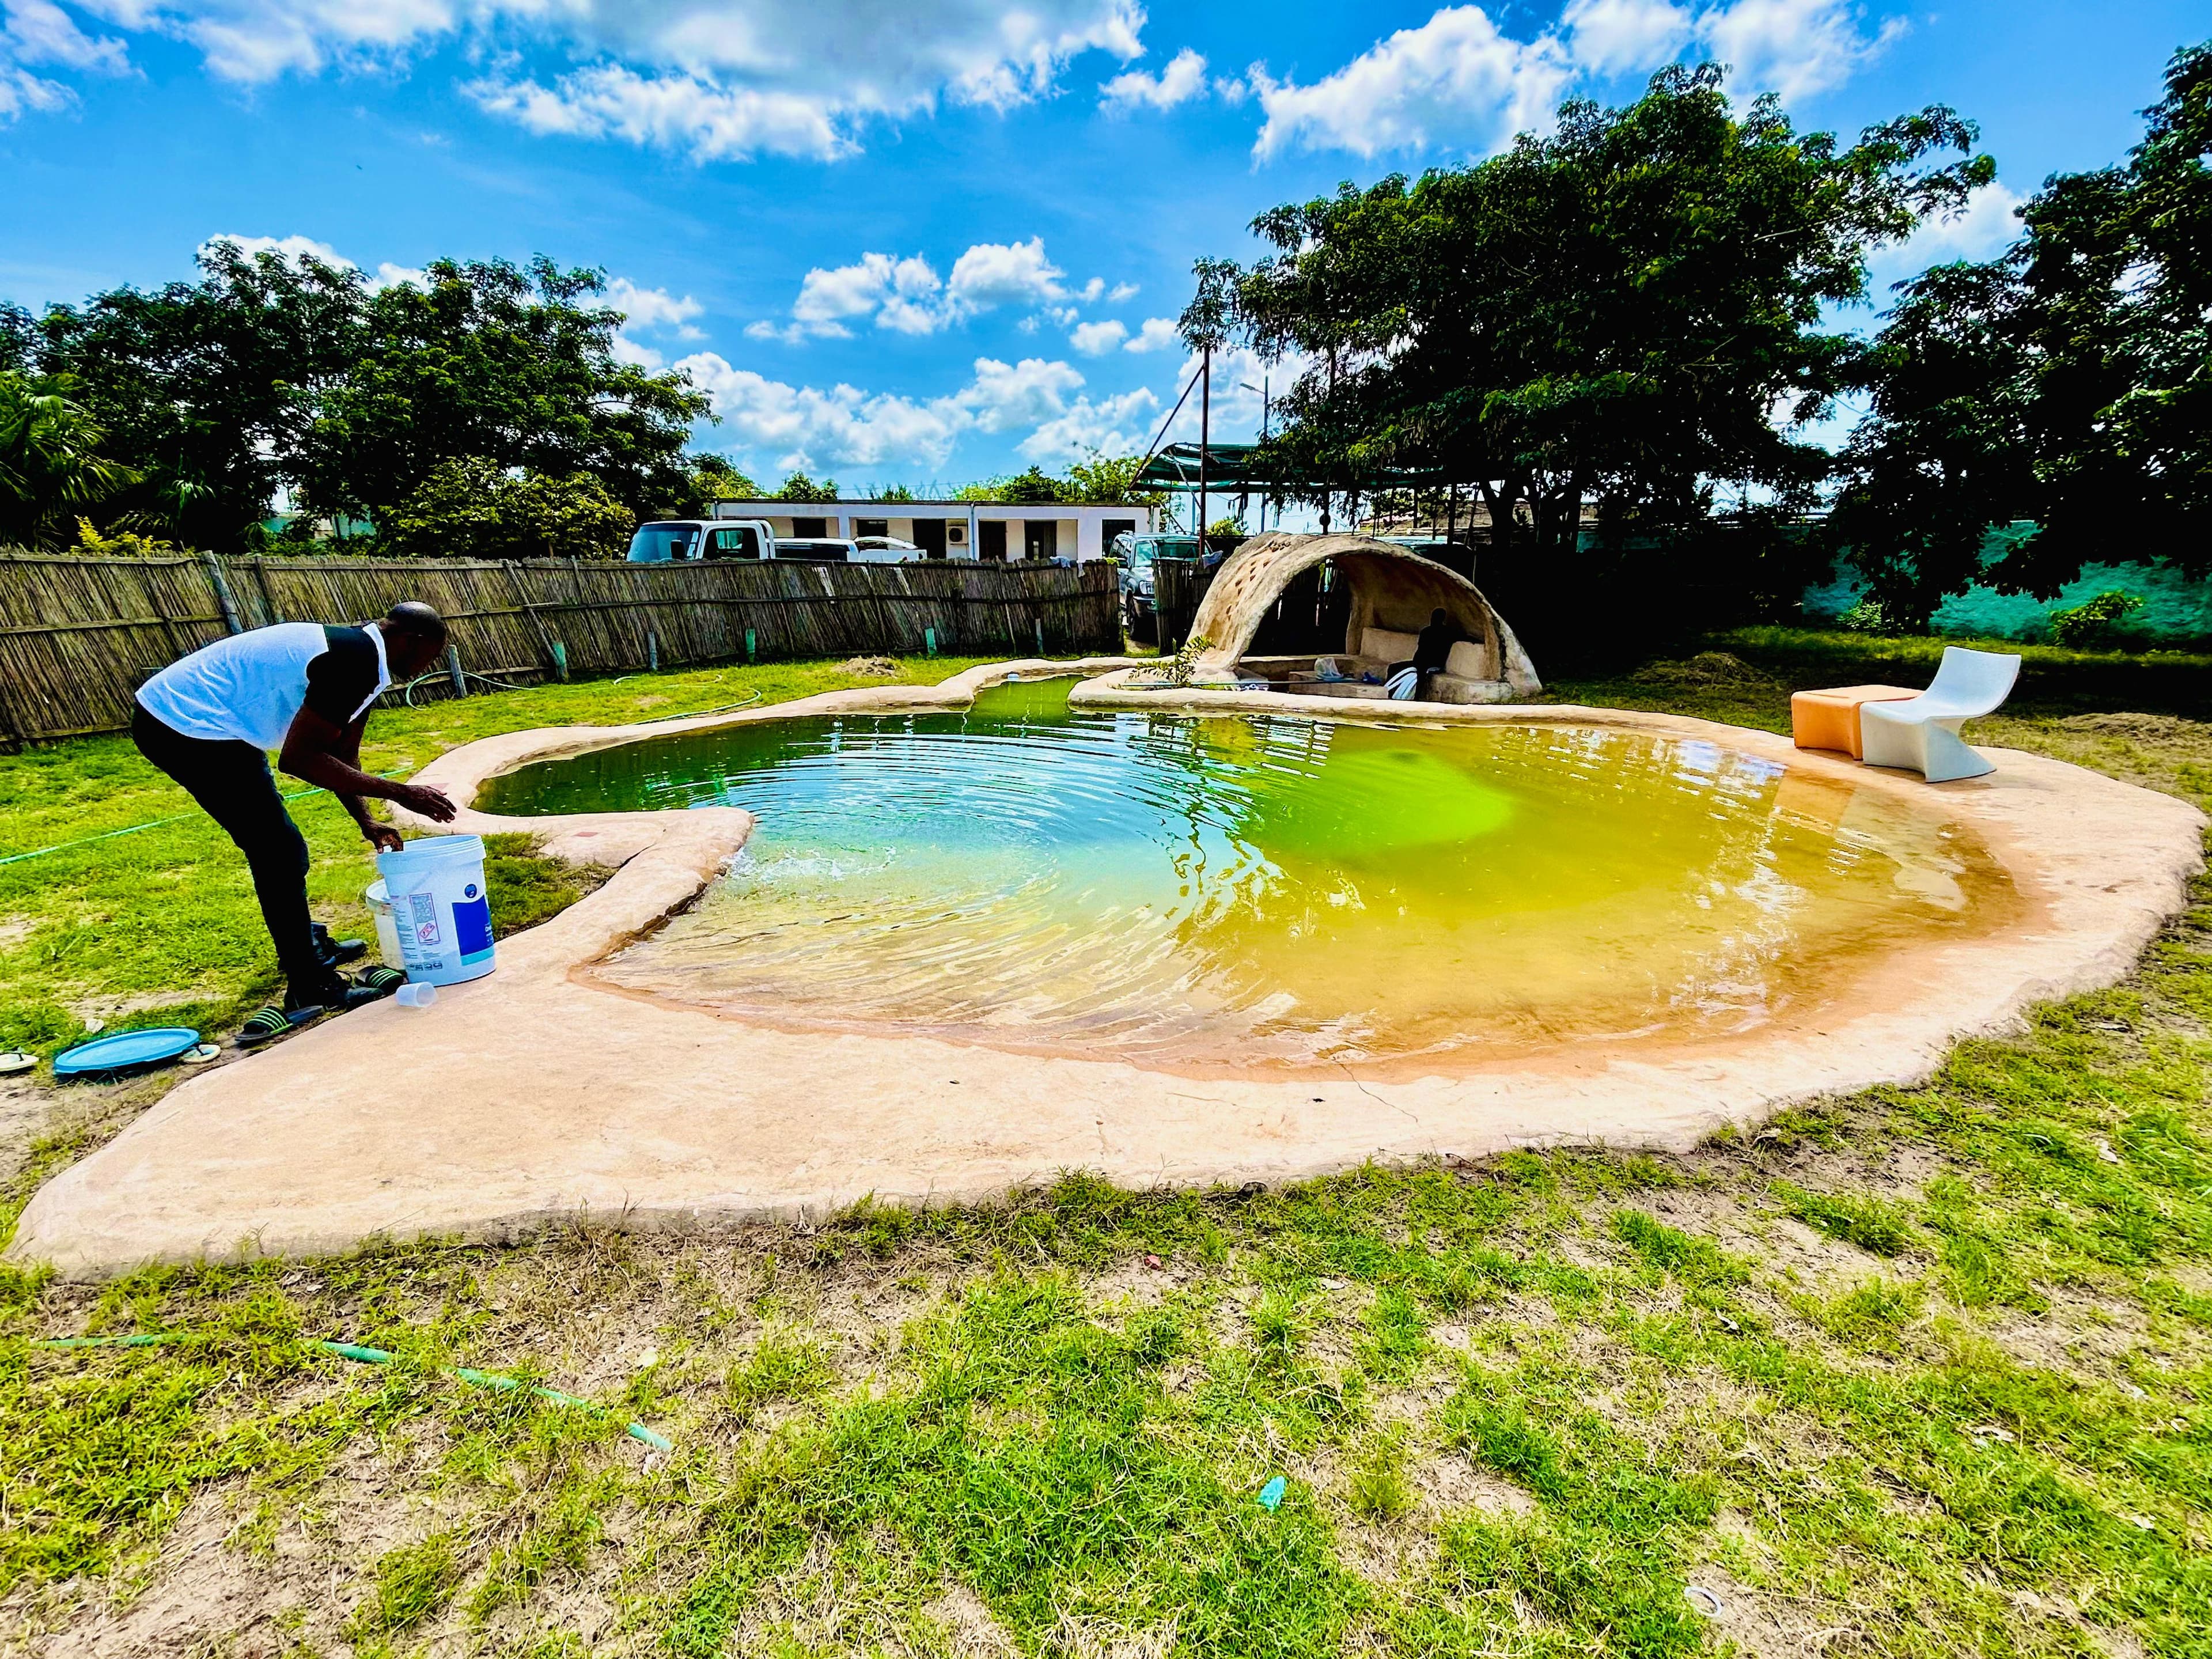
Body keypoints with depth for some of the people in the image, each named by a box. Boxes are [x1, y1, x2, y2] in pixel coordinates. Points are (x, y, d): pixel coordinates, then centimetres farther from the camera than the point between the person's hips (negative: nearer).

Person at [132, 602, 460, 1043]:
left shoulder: (359, 654, 10)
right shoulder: (356, 663, -23)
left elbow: (342, 756, 16)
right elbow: (298, 758, -25)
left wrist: (367, 823, 9)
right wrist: (400, 793, -23)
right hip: (189, 726, -11)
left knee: (274, 847, 23)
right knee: (281, 853, -8)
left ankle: (306, 942, 42)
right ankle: (309, 989, 0)